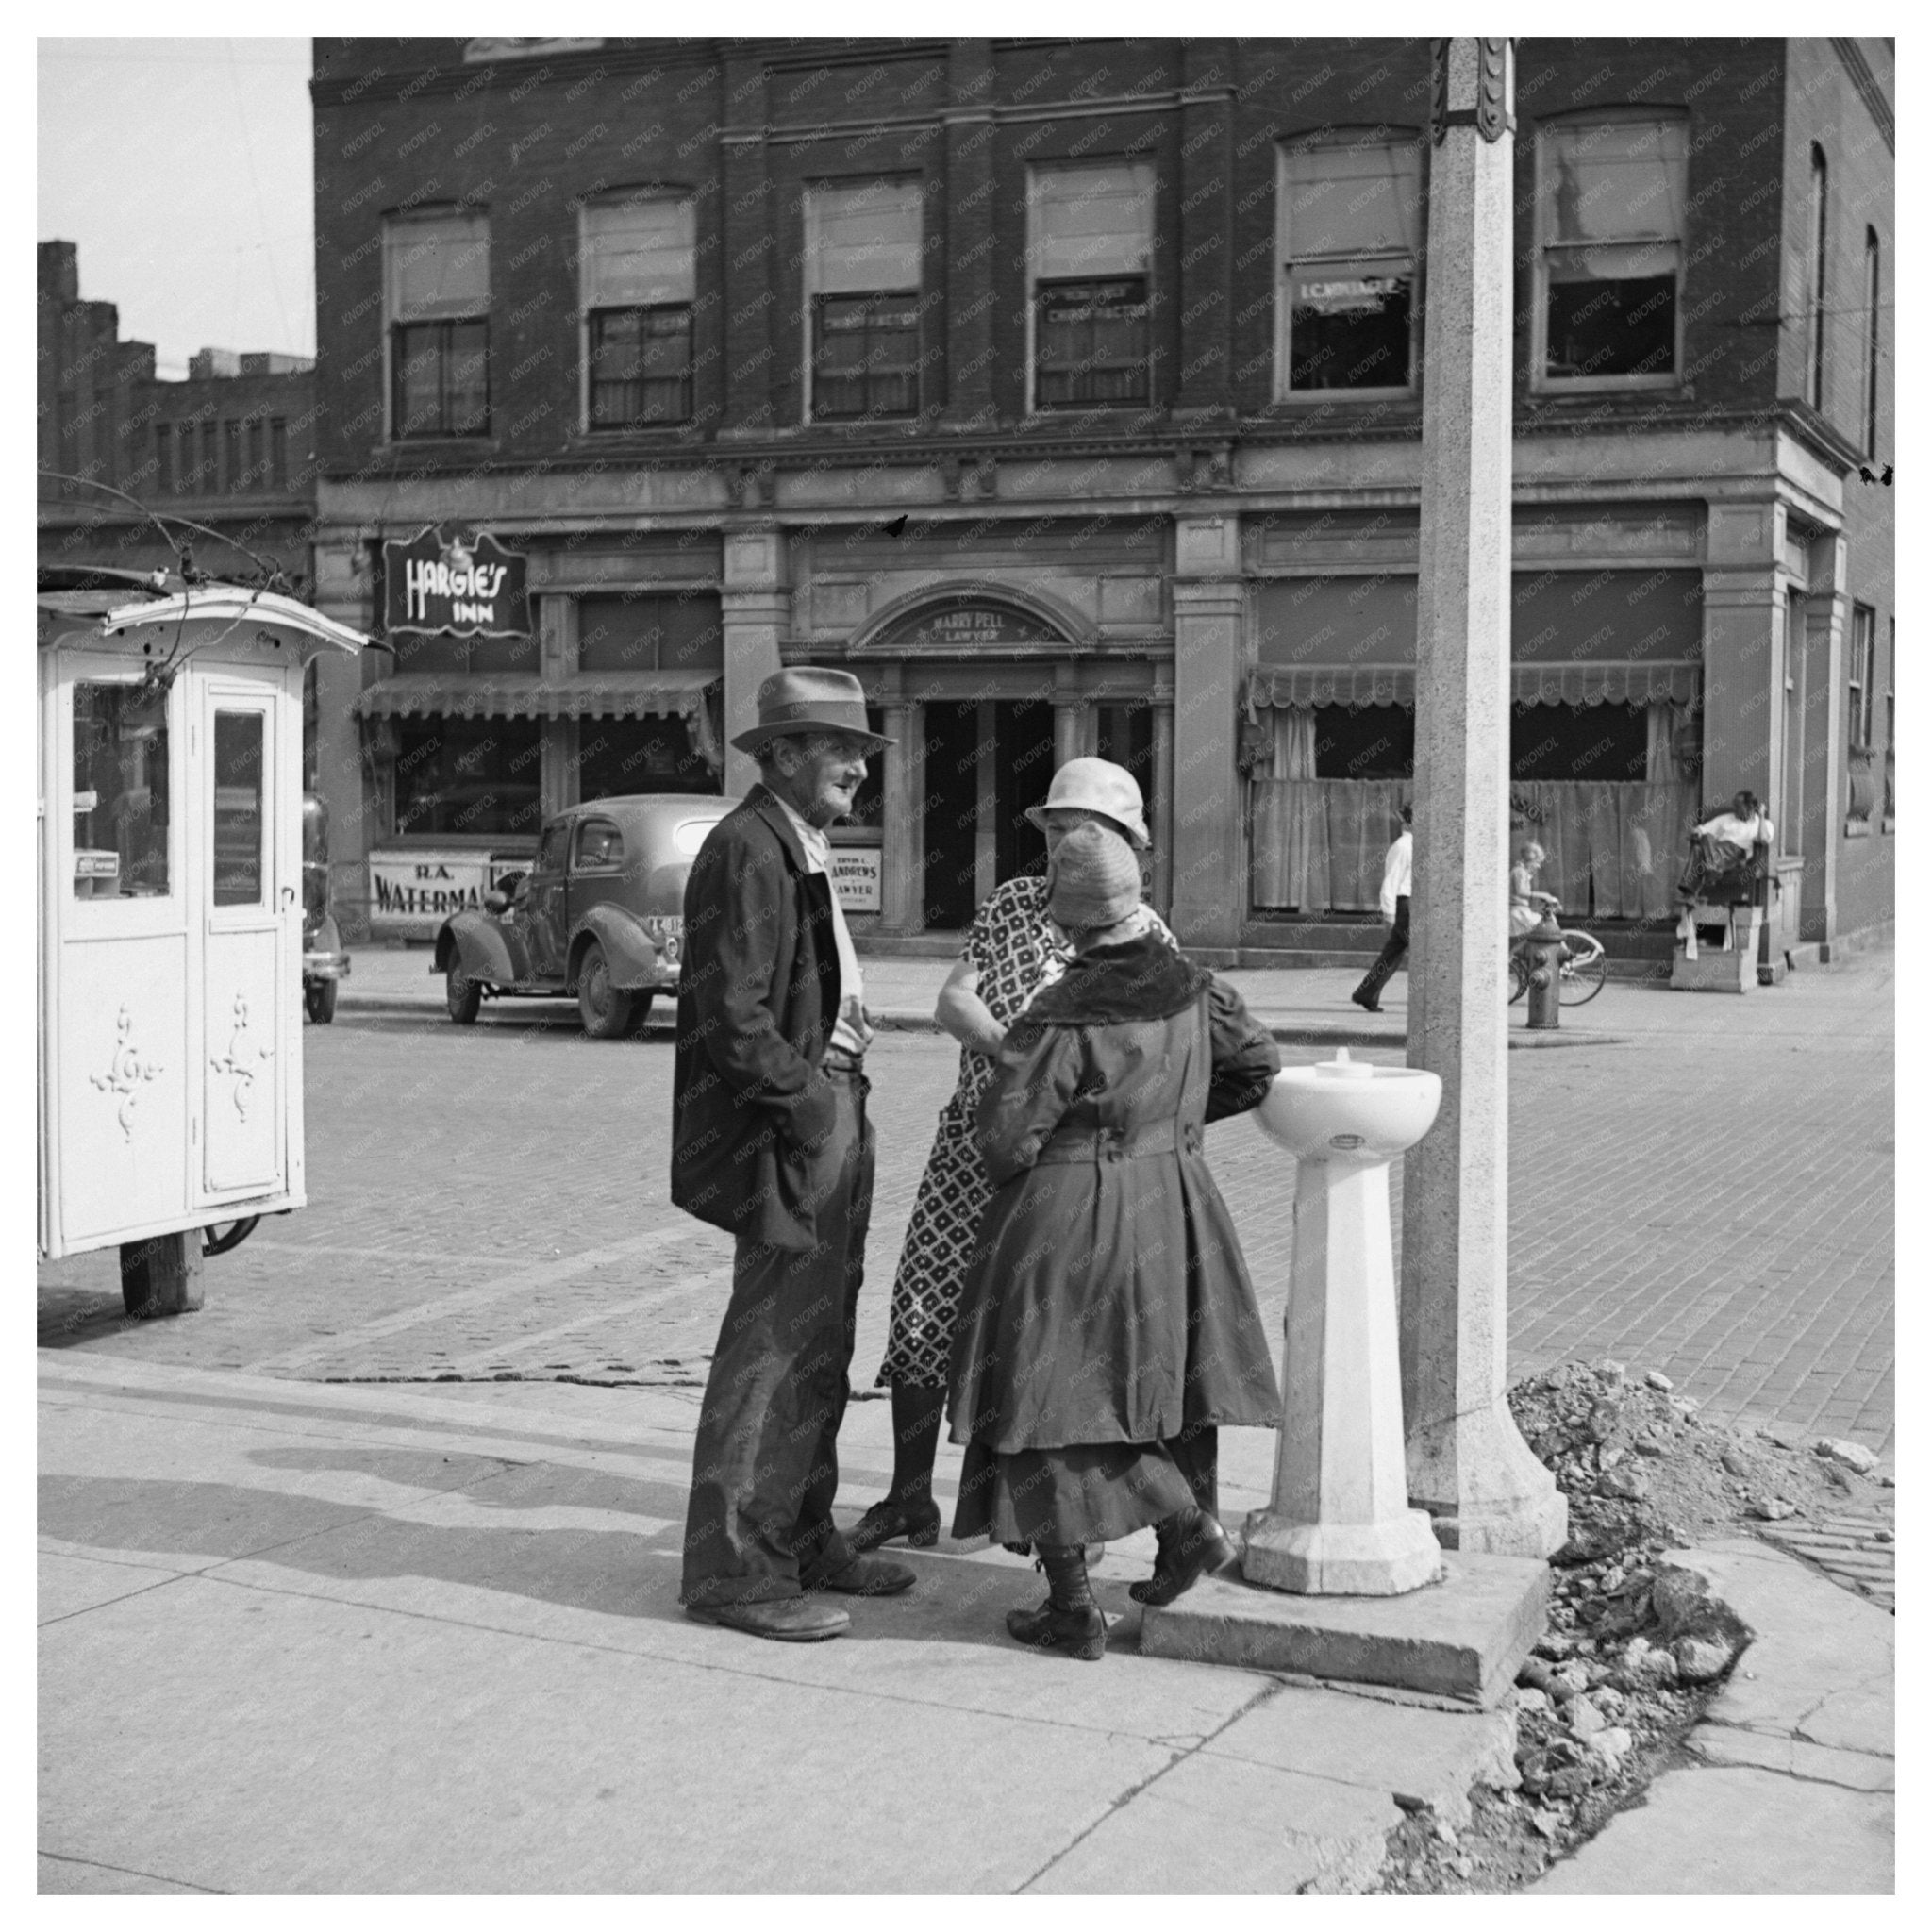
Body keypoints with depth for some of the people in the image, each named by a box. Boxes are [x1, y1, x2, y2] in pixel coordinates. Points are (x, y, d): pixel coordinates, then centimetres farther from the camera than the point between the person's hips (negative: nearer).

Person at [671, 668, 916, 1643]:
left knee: (818, 1346, 17)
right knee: (770, 1347, -5)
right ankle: (733, 1570, 3)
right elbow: (733, 1020, -22)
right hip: (785, 1130, -11)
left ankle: (803, 1539, 29)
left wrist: (842, 1096, 13)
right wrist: (811, 1104, -17)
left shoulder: (802, 848, 16)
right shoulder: (745, 850, -16)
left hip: (829, 1109, 11)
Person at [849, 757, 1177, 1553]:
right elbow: (952, 998, -1)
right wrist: (1011, 1048, -19)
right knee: (923, 1307, 3)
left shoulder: (1148, 939, -2)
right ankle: (908, 1498, 18)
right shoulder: (1009, 904, 7)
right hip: (975, 1140, 3)